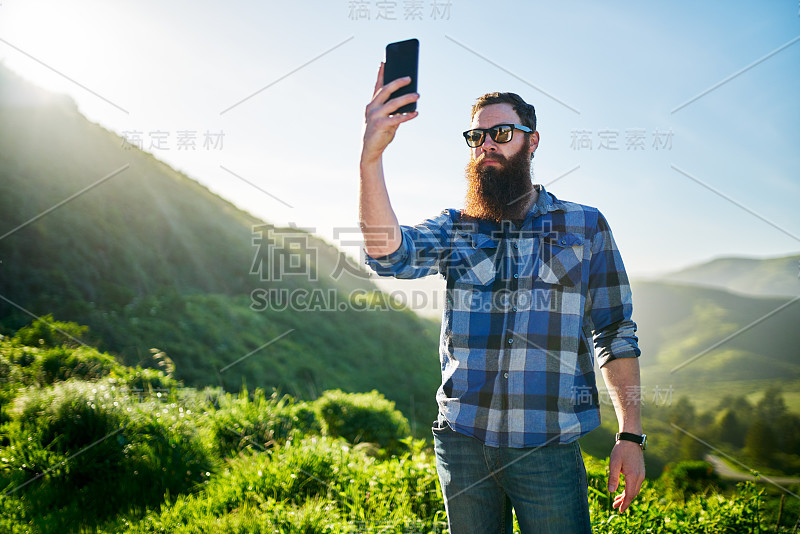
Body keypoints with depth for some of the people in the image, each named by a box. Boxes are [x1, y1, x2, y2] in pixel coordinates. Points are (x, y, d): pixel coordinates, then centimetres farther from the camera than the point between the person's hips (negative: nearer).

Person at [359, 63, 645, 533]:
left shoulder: (586, 227, 5)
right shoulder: (455, 229, 7)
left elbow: (616, 335, 5)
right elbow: (389, 252, -14)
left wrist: (631, 436, -2)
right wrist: (372, 155, -27)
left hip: (548, 447, -1)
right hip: (461, 442, 2)